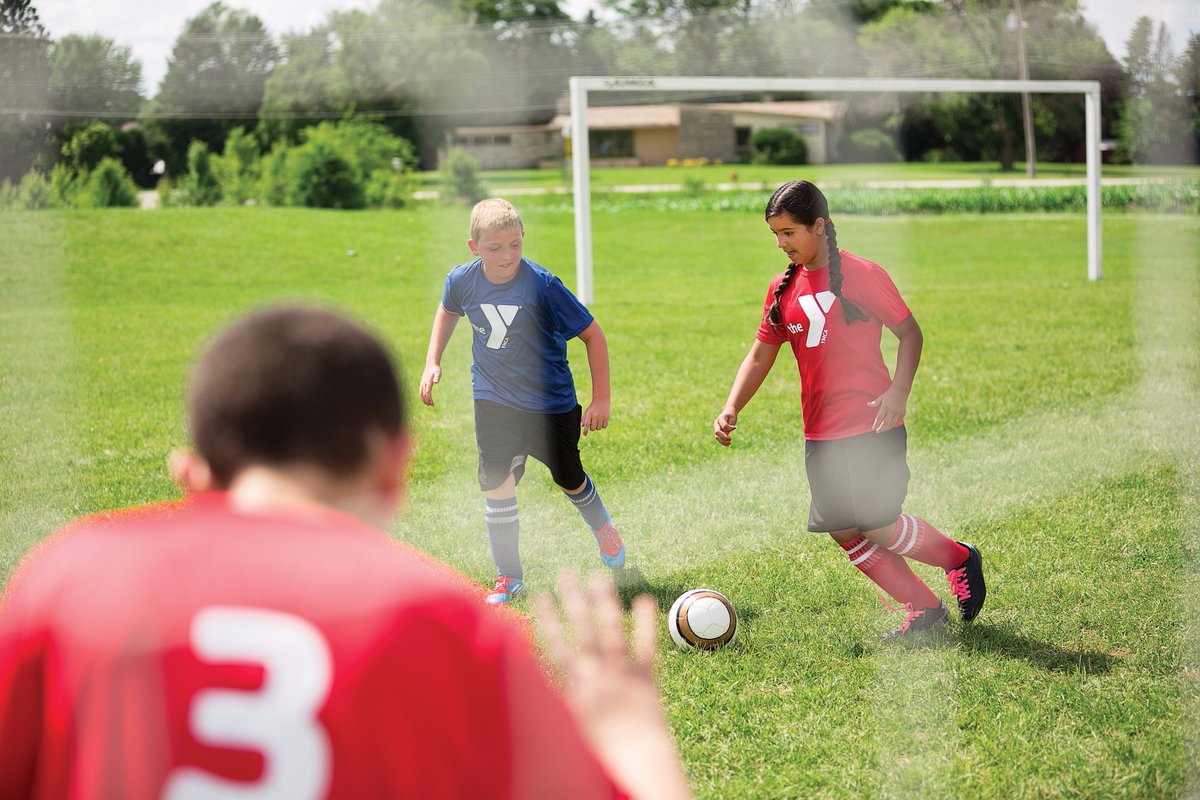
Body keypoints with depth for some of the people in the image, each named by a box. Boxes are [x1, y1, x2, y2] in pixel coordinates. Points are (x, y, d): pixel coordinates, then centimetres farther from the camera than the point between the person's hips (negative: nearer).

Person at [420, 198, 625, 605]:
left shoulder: (542, 285, -24)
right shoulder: (462, 281, -12)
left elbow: (593, 334, -16)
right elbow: (448, 310, 15)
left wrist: (601, 399, -14)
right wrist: (432, 363, 9)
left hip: (551, 402, -2)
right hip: (494, 399, 2)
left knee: (568, 478, 13)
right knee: (496, 481, -7)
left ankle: (601, 526, 48)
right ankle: (508, 576, 7)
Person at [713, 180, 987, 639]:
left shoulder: (861, 275, -8)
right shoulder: (783, 290, 9)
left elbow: (909, 332, -4)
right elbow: (761, 355, 15)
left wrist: (898, 392, -18)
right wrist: (731, 409, 1)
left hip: (871, 427, -6)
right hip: (821, 435, 7)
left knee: (877, 527, -10)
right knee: (843, 533, 4)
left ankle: (959, 559, 17)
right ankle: (924, 609, 18)